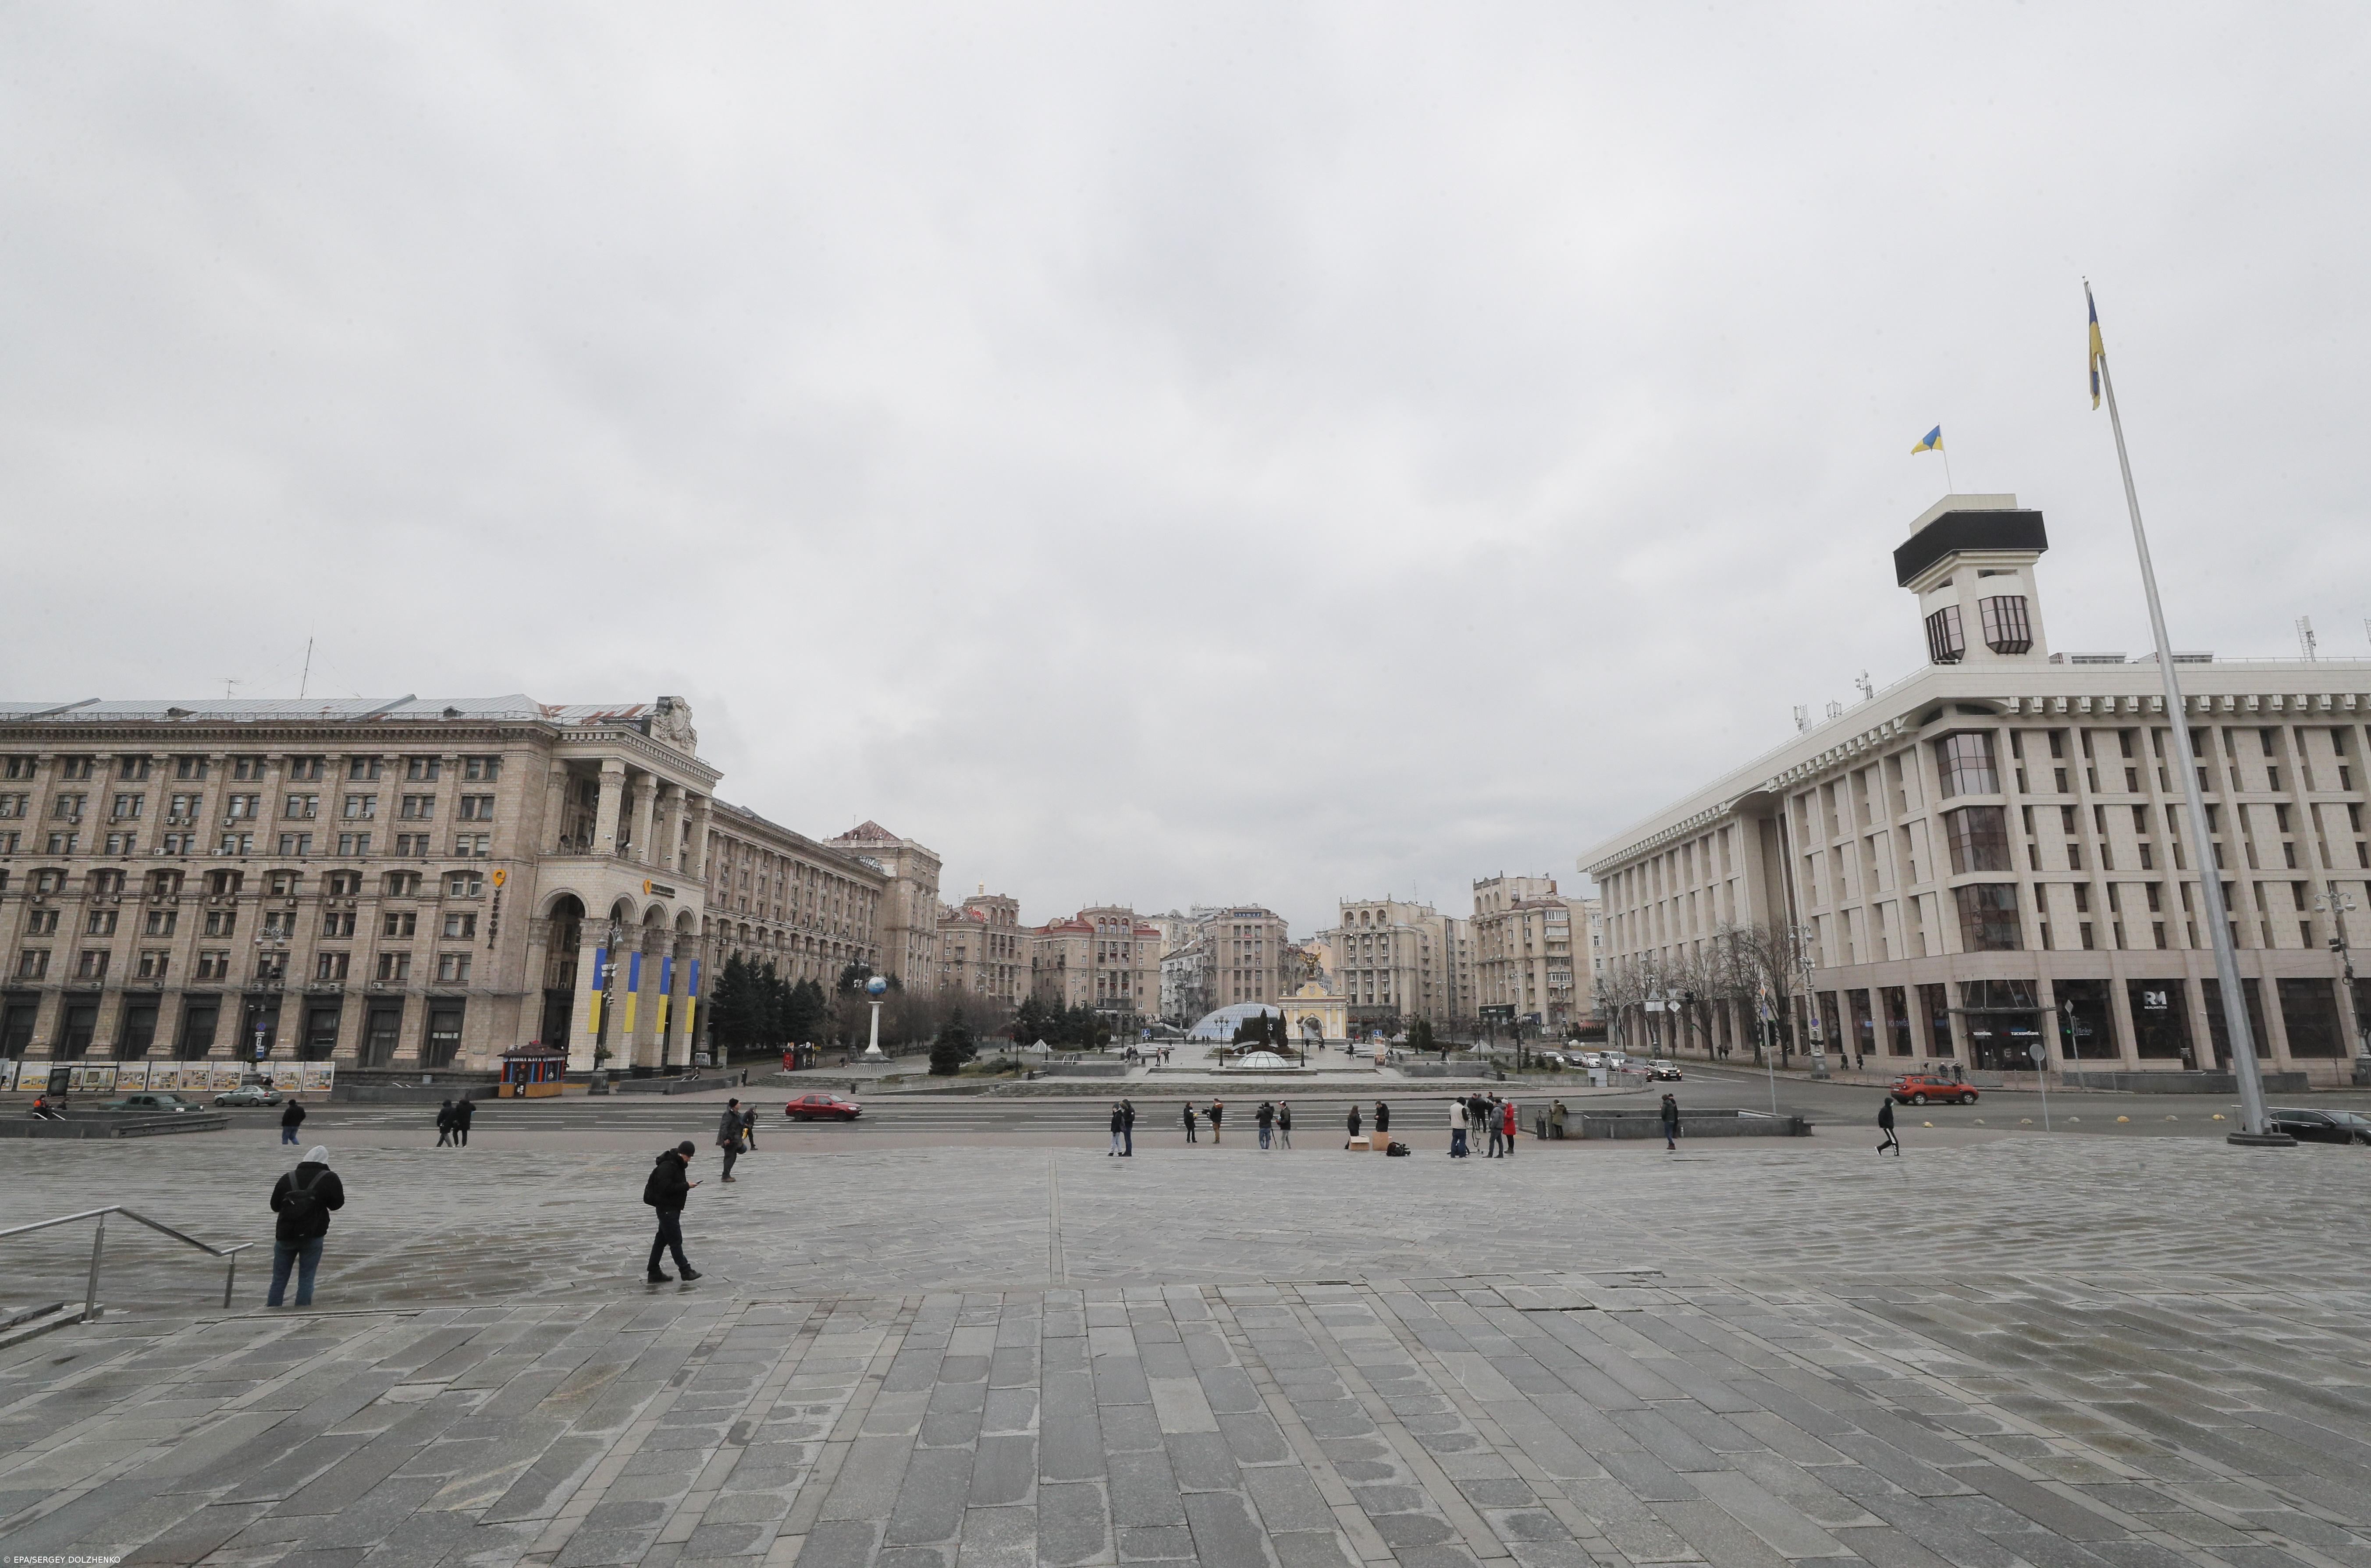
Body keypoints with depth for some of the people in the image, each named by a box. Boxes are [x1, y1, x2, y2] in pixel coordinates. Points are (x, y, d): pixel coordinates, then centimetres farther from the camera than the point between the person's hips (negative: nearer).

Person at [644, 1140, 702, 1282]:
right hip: (667, 1209, -10)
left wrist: (687, 1185, 5)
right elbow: (666, 1188, -27)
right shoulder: (666, 1166, -21)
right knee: (676, 1240, -4)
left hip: (673, 1208, 10)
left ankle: (655, 1273, 21)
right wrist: (686, 1186, -22)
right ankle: (685, 1270, 2)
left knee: (662, 1240, 14)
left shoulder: (678, 1165, 12)